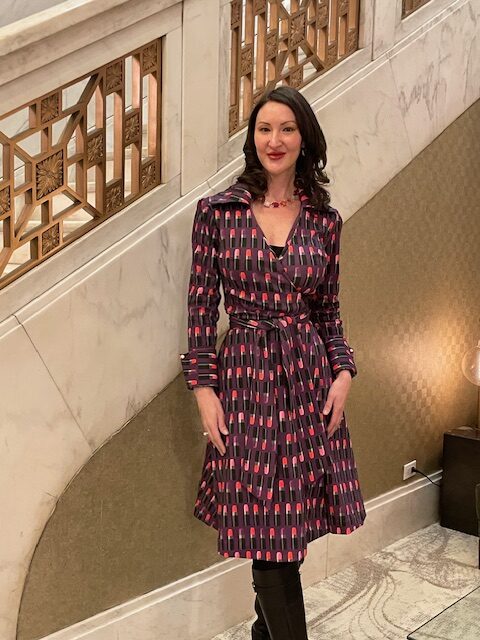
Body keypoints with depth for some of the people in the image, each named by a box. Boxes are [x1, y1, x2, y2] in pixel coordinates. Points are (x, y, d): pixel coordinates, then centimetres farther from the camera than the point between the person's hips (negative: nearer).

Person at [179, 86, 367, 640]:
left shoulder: (325, 219, 7)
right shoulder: (216, 211, 0)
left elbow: (329, 311, 12)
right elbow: (201, 304, -1)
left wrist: (343, 372, -1)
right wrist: (203, 387, -6)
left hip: (310, 379, 3)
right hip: (245, 376, -3)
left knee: (290, 526, 11)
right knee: (268, 533, 2)